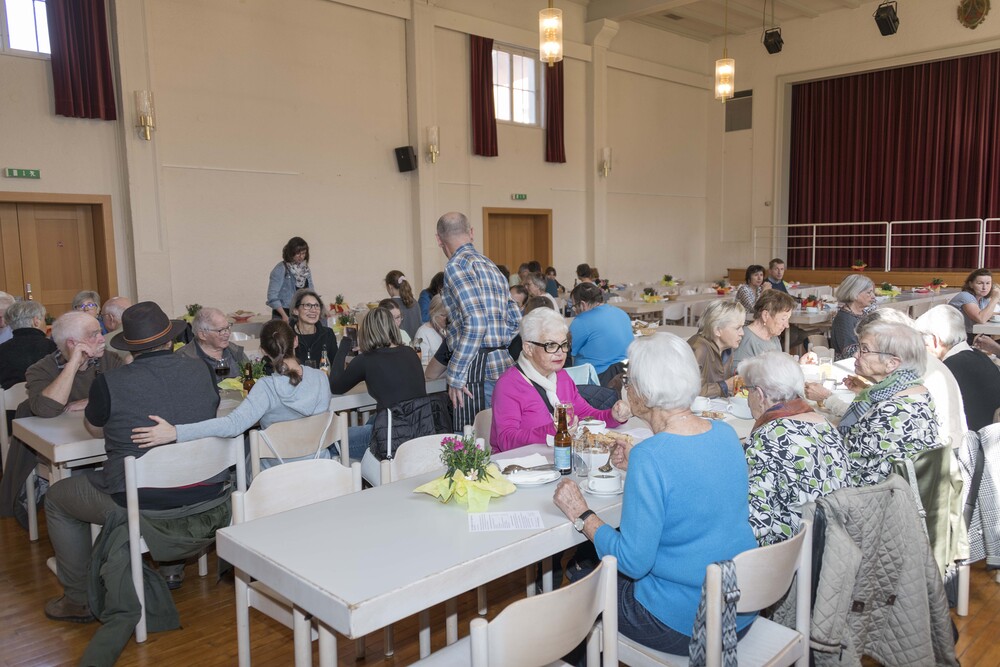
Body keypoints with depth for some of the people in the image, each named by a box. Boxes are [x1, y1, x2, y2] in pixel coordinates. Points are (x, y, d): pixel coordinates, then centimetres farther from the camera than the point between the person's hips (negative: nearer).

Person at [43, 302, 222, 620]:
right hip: (205, 495, 4)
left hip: (136, 503, -3)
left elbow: (94, 427, 9)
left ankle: (79, 599, 31)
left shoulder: (108, 383, -12)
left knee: (57, 497, 23)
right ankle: (172, 569, 44)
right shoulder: (200, 371, -3)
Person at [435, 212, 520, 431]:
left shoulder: (457, 265, -8)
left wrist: (455, 375, -15)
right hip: (504, 362, 9)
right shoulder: (490, 265, 19)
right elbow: (515, 318, 19)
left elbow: (476, 321, -19)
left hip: (478, 371, -9)